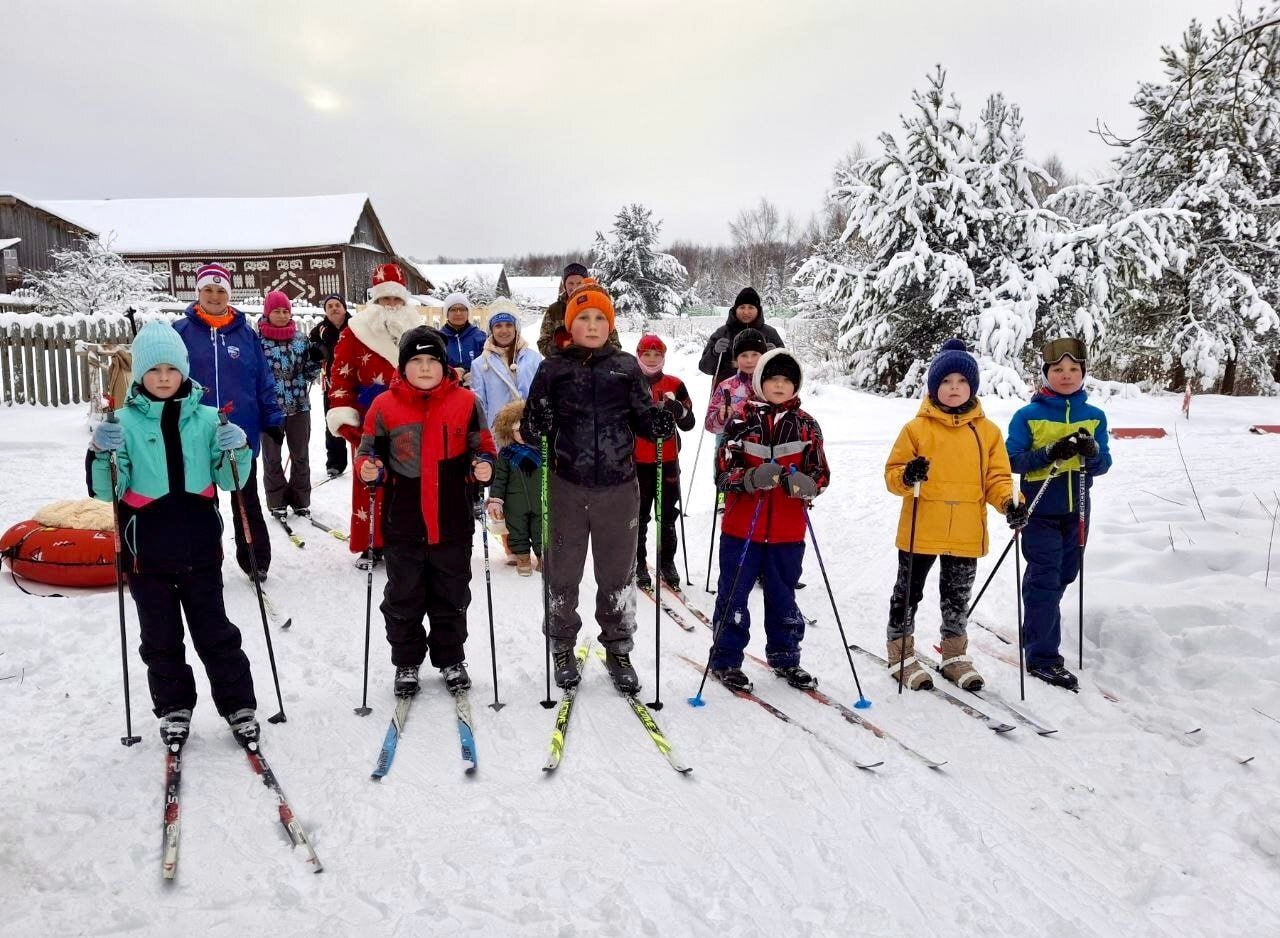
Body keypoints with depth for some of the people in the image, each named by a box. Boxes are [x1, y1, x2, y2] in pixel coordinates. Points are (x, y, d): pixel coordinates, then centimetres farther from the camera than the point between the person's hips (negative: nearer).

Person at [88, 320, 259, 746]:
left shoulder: (206, 418, 0)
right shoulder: (124, 421, -3)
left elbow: (228, 480, 2)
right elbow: (108, 491, -6)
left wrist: (236, 451, -17)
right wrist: (104, 455, -24)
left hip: (199, 546, 0)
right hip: (147, 550, 0)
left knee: (215, 631, 8)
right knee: (160, 636, 13)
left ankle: (238, 705, 19)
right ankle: (173, 709, 28)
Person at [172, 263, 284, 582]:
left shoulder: (246, 332, 3)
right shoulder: (181, 331, -1)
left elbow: (264, 381, 5)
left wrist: (273, 419, 2)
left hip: (242, 433, 1)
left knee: (248, 501, 12)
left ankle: (256, 561, 23)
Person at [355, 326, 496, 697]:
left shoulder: (465, 402, 0)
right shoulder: (385, 405, -1)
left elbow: (482, 447, 7)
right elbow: (369, 452, 5)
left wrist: (483, 466, -14)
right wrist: (368, 469, -16)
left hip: (453, 523, 0)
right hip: (403, 524, 0)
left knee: (451, 596, 14)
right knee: (403, 598, 12)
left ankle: (451, 660, 31)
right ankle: (406, 663, 29)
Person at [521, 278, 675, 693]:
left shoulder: (626, 367, 5)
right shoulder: (553, 368, 2)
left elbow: (643, 418, 9)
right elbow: (530, 429, 2)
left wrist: (659, 423, -12)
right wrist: (536, 426, -20)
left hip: (618, 486, 1)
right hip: (566, 485, -1)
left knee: (618, 573, 10)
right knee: (562, 573, 9)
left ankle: (618, 650, 26)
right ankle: (562, 648, 26)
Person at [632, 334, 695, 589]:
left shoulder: (675, 385, 4)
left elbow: (689, 424, 0)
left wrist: (678, 410, -18)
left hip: (668, 460, 1)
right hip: (637, 461, -1)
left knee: (668, 515, 9)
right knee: (638, 516, 4)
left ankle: (667, 562, 20)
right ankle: (638, 564, 14)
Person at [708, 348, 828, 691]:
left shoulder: (806, 425, 4)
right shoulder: (741, 420, -3)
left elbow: (821, 474, 4)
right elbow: (723, 473, -6)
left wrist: (804, 483, -19)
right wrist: (751, 478, -26)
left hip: (788, 530, 2)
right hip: (741, 527, -2)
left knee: (783, 596, 15)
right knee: (733, 595, 6)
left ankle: (785, 657, 32)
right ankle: (726, 660, 19)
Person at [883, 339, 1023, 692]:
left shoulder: (988, 431, 4)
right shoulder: (917, 427, -5)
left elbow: (996, 477, 5)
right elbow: (892, 473, -4)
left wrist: (1009, 502, -14)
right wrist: (907, 477, -26)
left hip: (966, 534, 3)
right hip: (921, 531, -2)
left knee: (957, 598, 16)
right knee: (908, 593, 9)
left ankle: (954, 655, 32)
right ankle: (900, 653, 24)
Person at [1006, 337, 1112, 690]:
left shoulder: (1094, 416, 7)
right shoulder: (1028, 415, -5)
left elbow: (1103, 465, 5)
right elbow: (1012, 460, -9)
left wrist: (1091, 452, -18)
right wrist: (1049, 454, -25)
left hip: (1076, 512, 5)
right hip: (1040, 511, -5)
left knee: (1062, 578, 14)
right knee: (1044, 581, -5)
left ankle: (1035, 634, 33)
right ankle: (1042, 658, 0)